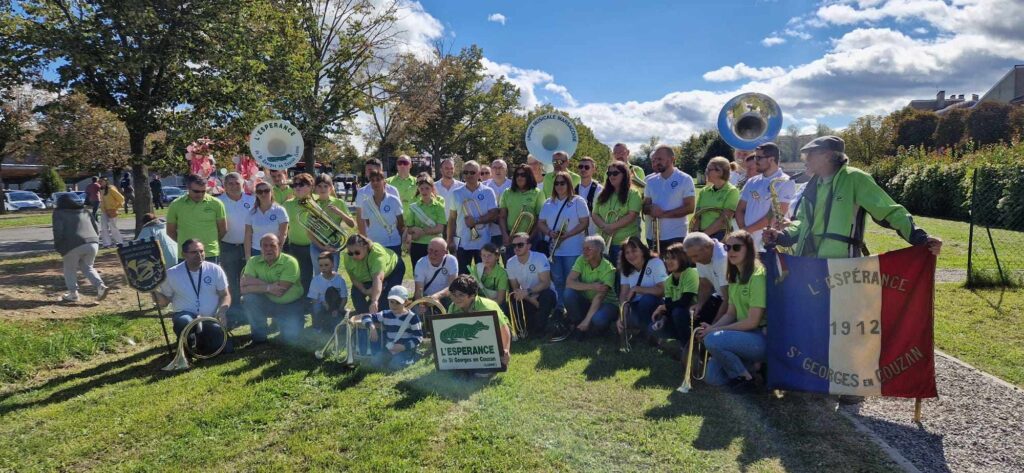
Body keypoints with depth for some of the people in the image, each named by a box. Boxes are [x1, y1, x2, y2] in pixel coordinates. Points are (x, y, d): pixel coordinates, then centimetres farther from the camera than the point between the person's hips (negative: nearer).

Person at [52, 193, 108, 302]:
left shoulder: (59, 213, 12)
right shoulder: (84, 210, 26)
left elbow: (58, 231, -1)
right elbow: (95, 227, 21)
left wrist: (58, 247, 7)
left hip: (74, 245, -4)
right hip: (92, 243, 4)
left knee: (69, 269, 17)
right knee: (87, 267, 21)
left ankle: (73, 293, 11)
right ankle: (100, 286, 1)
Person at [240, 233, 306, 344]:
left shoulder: (290, 262, -20)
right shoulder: (254, 261, -8)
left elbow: (280, 291, -27)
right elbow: (244, 288, -20)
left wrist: (258, 282, -22)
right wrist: (268, 287, -30)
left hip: (291, 305, -2)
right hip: (267, 303, 3)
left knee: (290, 335, -20)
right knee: (249, 297, -25)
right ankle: (259, 334, -3)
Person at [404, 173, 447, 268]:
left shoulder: (438, 205, -1)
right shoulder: (414, 206, 4)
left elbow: (440, 229, -8)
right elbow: (409, 229, 1)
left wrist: (422, 232, -13)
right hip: (417, 246, 2)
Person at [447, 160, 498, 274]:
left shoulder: (488, 192, 1)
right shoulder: (456, 193, 7)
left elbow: (494, 215, -5)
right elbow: (452, 219, 8)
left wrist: (476, 220, -16)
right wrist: (450, 240, 3)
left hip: (483, 243, -1)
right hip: (462, 243, 1)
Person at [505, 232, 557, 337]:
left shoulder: (540, 258, -18)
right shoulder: (510, 263, -6)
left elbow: (546, 283, -25)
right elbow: (515, 288, -4)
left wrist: (528, 292, -40)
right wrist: (532, 300, -20)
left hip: (543, 295, -3)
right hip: (527, 298, 3)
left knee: (547, 294, -37)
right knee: (513, 304, -26)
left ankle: (539, 328, -15)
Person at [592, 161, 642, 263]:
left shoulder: (633, 194, -1)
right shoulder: (603, 194, 15)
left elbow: (632, 216, -12)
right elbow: (594, 215, 11)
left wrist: (612, 226, -15)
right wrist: (604, 226, -9)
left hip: (626, 242, -4)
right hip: (604, 242, 4)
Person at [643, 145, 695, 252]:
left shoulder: (685, 179, -4)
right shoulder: (651, 181, 11)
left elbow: (689, 208, -9)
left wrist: (664, 213, -17)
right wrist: (651, 209, -11)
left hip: (675, 236, -5)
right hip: (652, 236, 5)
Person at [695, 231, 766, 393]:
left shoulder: (757, 276, -17)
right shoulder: (735, 276, 11)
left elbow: (752, 321, -19)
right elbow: (730, 314, 10)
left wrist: (715, 330, -15)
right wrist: (711, 327, -9)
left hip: (762, 337, -8)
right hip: (743, 334, 8)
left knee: (713, 340, -30)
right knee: (712, 377, -4)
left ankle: (745, 378, -10)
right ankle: (751, 365, 16)